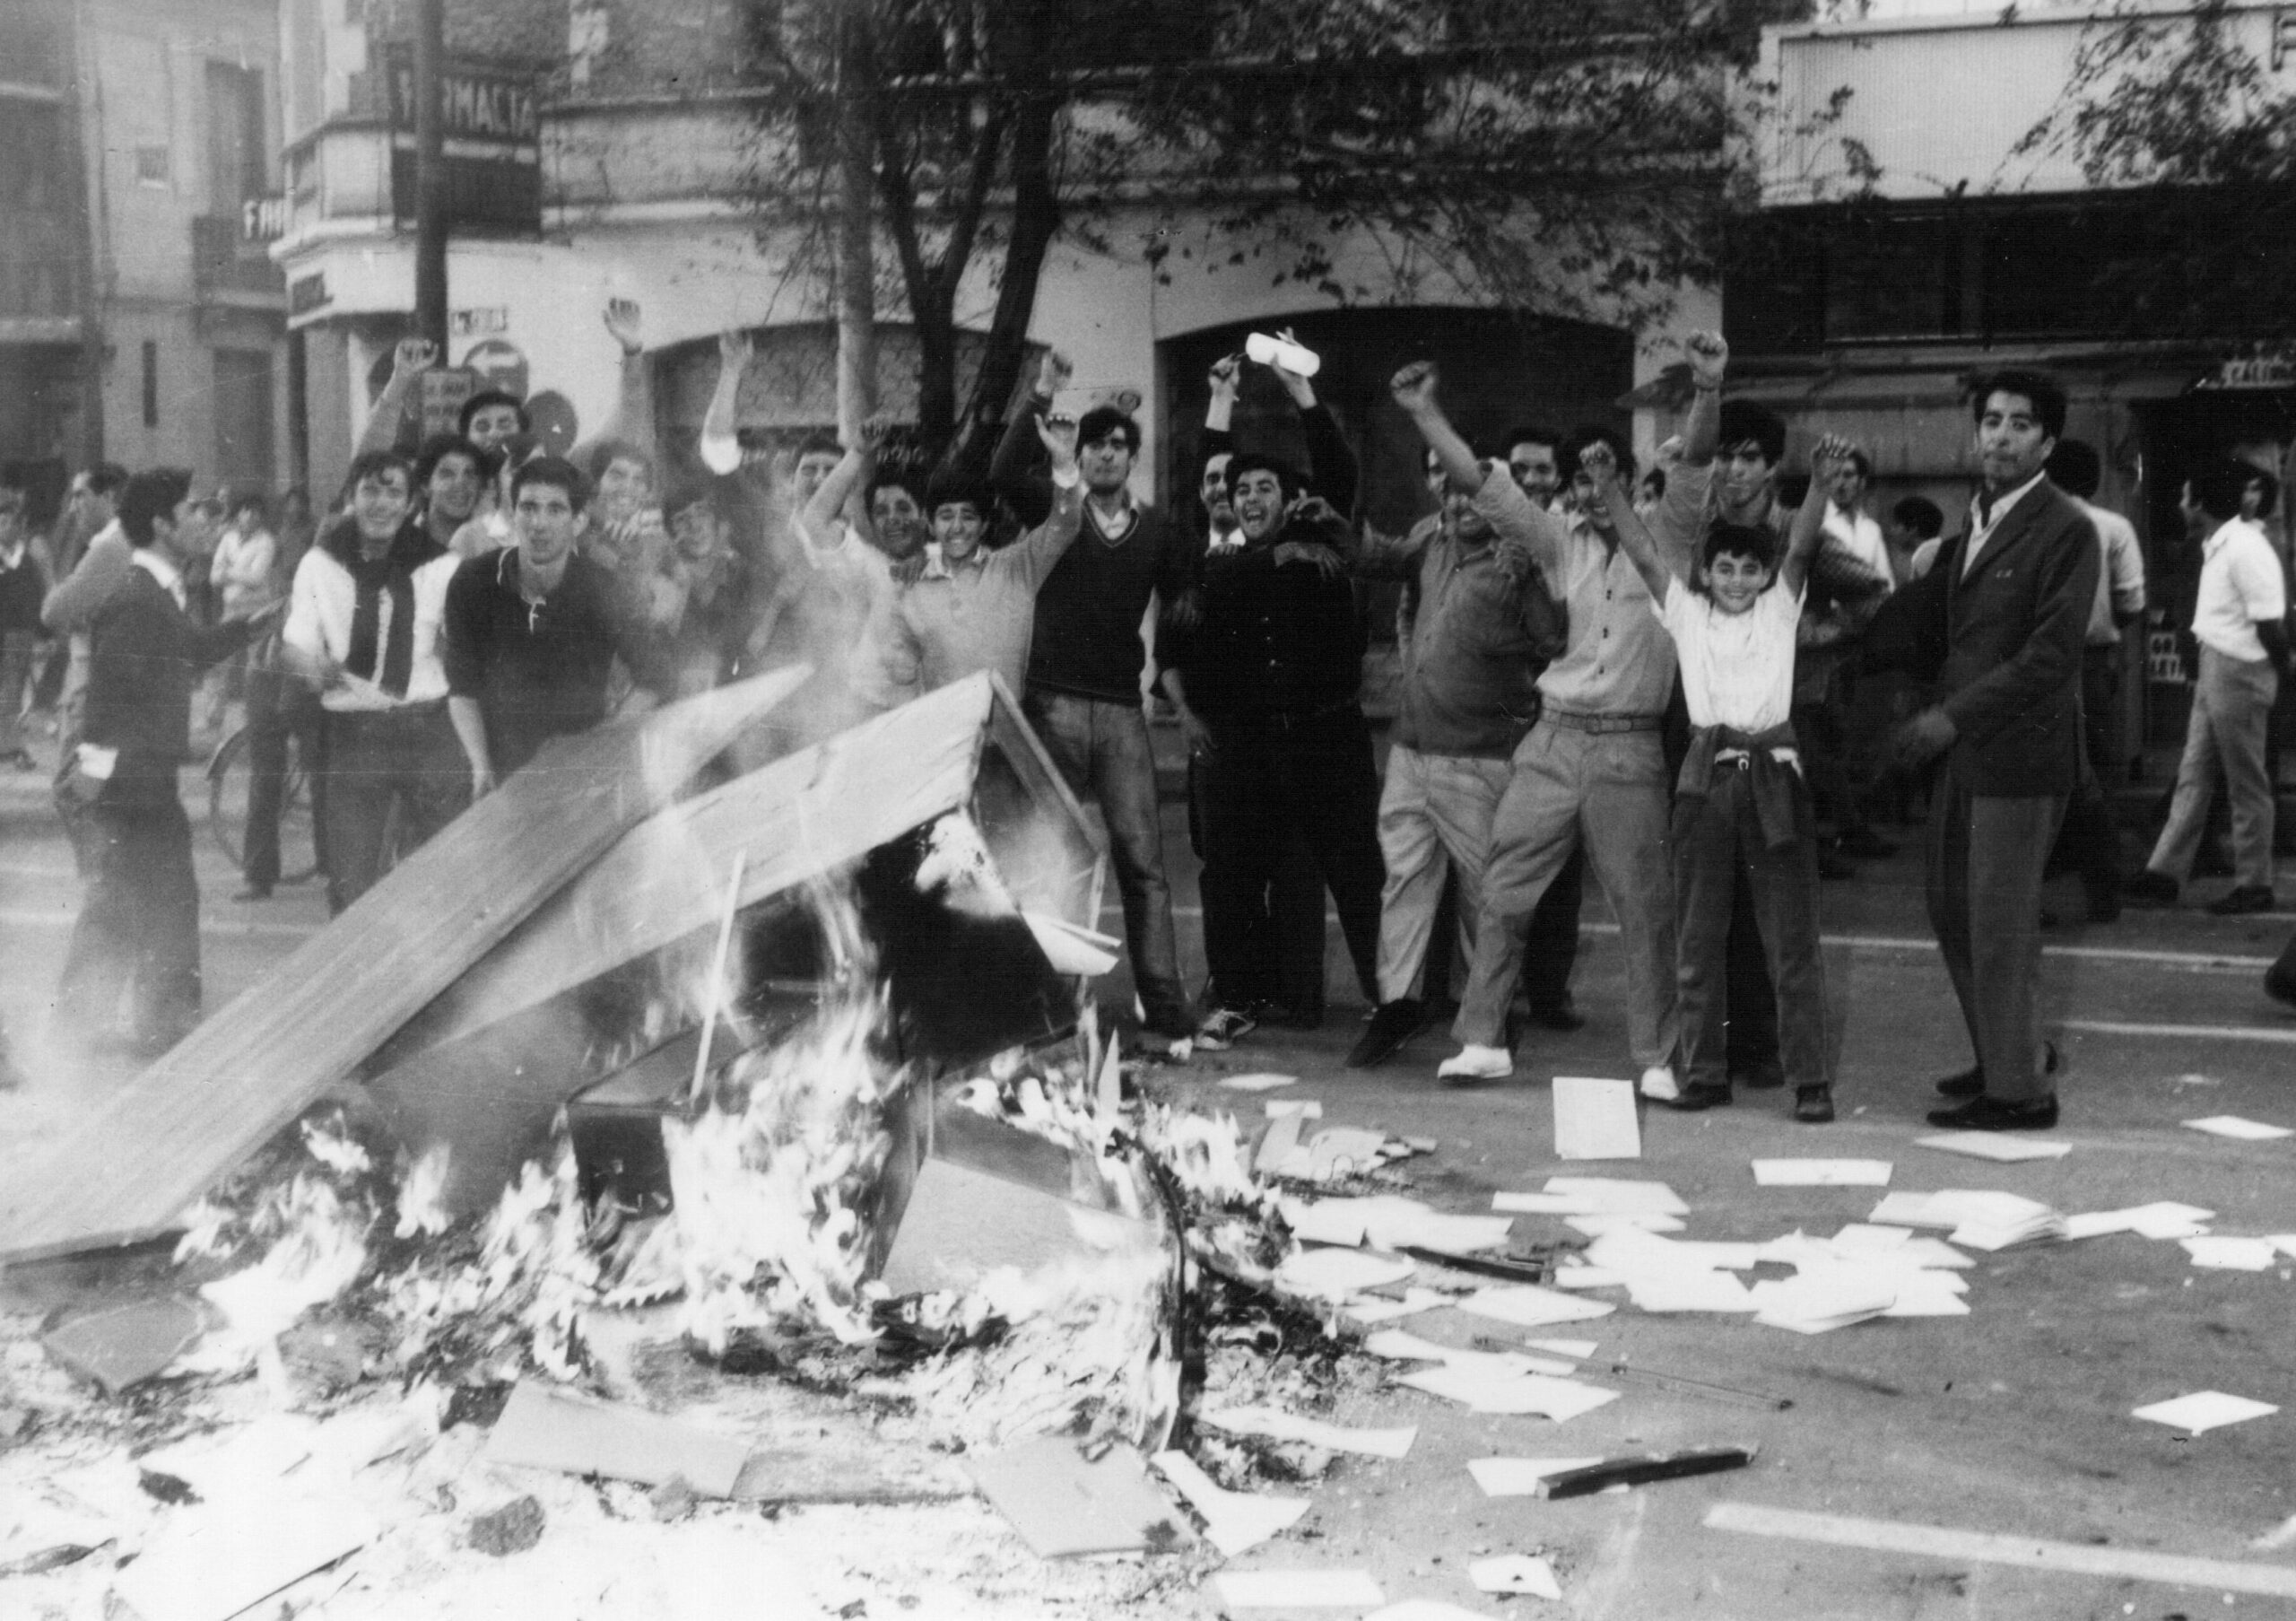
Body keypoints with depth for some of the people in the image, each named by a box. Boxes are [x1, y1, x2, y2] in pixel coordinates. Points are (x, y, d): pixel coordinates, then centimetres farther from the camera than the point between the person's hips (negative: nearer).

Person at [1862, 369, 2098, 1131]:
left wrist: (1952, 715, -21)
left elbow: (2051, 655, -18)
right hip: (1965, 753, 8)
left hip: (2020, 753, -8)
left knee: (2000, 925, -1)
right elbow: (1921, 621, 14)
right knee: (1953, 911, 16)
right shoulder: (1975, 525, 14)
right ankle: (2002, 1056, 33)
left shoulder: (2065, 531, -11)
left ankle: (2020, 1090, 12)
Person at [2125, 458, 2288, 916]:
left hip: (2239, 673, -9)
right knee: (2193, 776, 10)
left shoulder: (2246, 549, -19)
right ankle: (2164, 874, 14)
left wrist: (2281, 674, -8)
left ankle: (2254, 885, 12)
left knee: (2247, 785, 2)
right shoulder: (2217, 547, 9)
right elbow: (2223, 617, 9)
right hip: (2213, 670, 9)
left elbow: (2270, 626, -18)